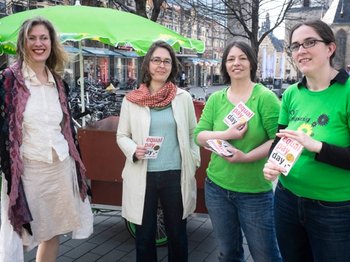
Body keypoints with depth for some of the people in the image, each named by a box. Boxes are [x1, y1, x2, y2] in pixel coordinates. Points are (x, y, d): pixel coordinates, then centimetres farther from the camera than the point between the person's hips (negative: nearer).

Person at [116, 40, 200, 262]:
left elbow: (193, 133, 7)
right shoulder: (131, 100, -2)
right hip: (143, 176, 0)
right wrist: (134, 150, -16)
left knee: (177, 233, 16)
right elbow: (122, 136, 4)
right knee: (145, 235, 14)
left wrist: (193, 163, 1)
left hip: (176, 174, 1)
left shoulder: (184, 97, 1)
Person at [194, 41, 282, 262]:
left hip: (255, 192, -3)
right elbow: (199, 135, -2)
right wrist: (226, 134, -19)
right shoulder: (215, 99, 2)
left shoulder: (265, 97, -9)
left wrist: (247, 157, -24)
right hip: (217, 187, 4)